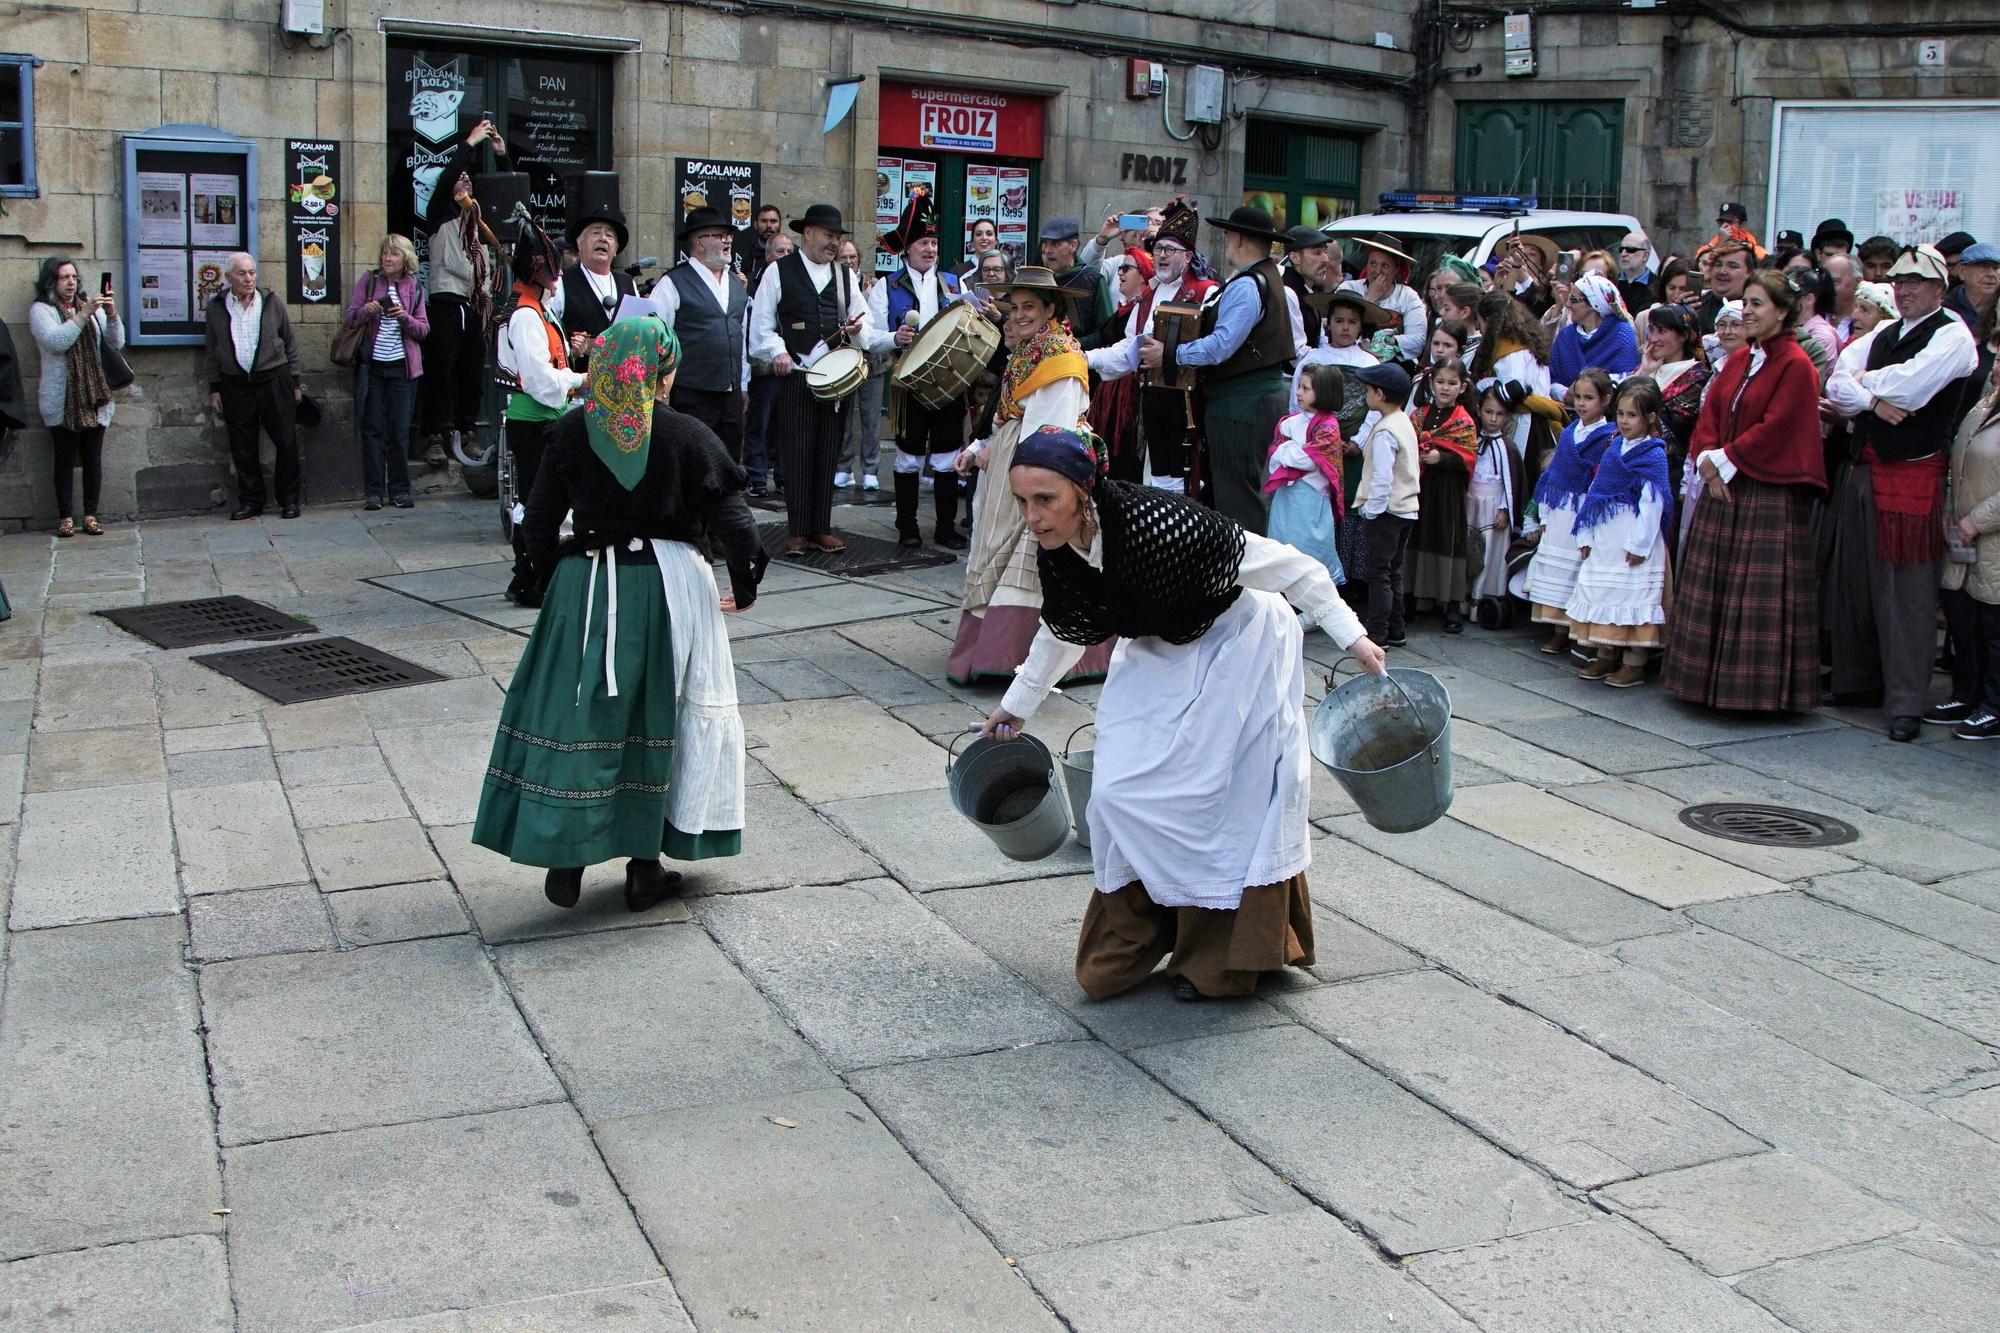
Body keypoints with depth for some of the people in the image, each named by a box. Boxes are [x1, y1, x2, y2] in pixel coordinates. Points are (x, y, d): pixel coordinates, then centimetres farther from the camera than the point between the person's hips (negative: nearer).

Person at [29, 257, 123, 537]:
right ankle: (65, 518, 4)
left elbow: (117, 342, 4)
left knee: (93, 458, 3)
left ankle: (91, 515, 8)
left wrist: (111, 313, -13)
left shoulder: (93, 307, 13)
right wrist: (83, 315, -22)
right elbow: (56, 341, -17)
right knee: (65, 459, -1)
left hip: (95, 398, 4)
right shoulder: (41, 310, 0)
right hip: (61, 401, -3)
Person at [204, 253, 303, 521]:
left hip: (274, 381, -1)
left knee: (286, 443, 0)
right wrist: (214, 389, 7)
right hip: (235, 385, 1)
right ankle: (250, 500, 14)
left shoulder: (272, 303, 4)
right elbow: (211, 352, 10)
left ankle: (288, 499, 11)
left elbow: (290, 345, 9)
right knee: (242, 447, 4)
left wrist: (296, 382, 7)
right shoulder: (216, 307, 6)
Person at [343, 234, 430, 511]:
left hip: (402, 366, 0)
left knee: (399, 430, 1)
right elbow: (349, 318, 4)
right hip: (372, 365, 0)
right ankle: (373, 491, 2)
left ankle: (399, 489, 8)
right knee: (373, 428, -1)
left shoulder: (414, 288, 7)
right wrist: (366, 311, -17)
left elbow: (424, 330, 6)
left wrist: (405, 318, -13)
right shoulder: (368, 280, 5)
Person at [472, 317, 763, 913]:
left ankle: (566, 861, 10)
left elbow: (539, 521, 2)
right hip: (670, 586, -1)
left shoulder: (571, 432, -1)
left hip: (586, 587, 1)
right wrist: (744, 584, 7)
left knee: (576, 714, 9)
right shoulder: (687, 435, -8)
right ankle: (645, 865, 16)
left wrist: (555, 575, 18)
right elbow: (732, 517, -8)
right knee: (656, 719, 10)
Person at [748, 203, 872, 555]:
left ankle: (822, 528, 12)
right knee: (796, 454, -4)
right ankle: (797, 531, 2)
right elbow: (761, 324, 1)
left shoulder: (845, 275, 17)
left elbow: (862, 322, 19)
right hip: (794, 377, -4)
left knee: (828, 454, 5)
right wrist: (777, 352, -15)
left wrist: (857, 329, -4)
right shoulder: (778, 272, 3)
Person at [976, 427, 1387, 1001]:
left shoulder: (1153, 523, -36)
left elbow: (1286, 565, -26)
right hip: (1158, 657, 6)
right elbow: (1064, 627, 9)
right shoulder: (1056, 551, -14)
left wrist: (1351, 636, -22)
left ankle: (1221, 959, 12)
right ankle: (1131, 946, 14)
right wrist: (1017, 703, 18)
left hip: (1238, 647, -6)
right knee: (1119, 791, -3)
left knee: (1226, 799, -4)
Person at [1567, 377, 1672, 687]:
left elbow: (1652, 502, -15)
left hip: (1633, 538, -7)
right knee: (1600, 592, 11)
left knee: (1634, 596, -4)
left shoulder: (1653, 455, -9)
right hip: (1604, 538, 8)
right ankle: (1605, 656, 23)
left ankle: (1634, 664, 2)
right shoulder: (1613, 448, 12)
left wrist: (1639, 543, -19)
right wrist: (1586, 536, 10)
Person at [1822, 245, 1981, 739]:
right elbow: (1836, 385, 5)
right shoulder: (1880, 336, 17)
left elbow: (1909, 385, -19)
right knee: (1851, 581, 10)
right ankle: (1857, 682, 23)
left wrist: (1863, 382, -2)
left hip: (1914, 475, -7)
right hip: (1863, 470, 7)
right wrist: (1874, 400, -13)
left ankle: (1905, 703, -1)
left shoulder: (1953, 336, -3)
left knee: (1905, 590, -6)